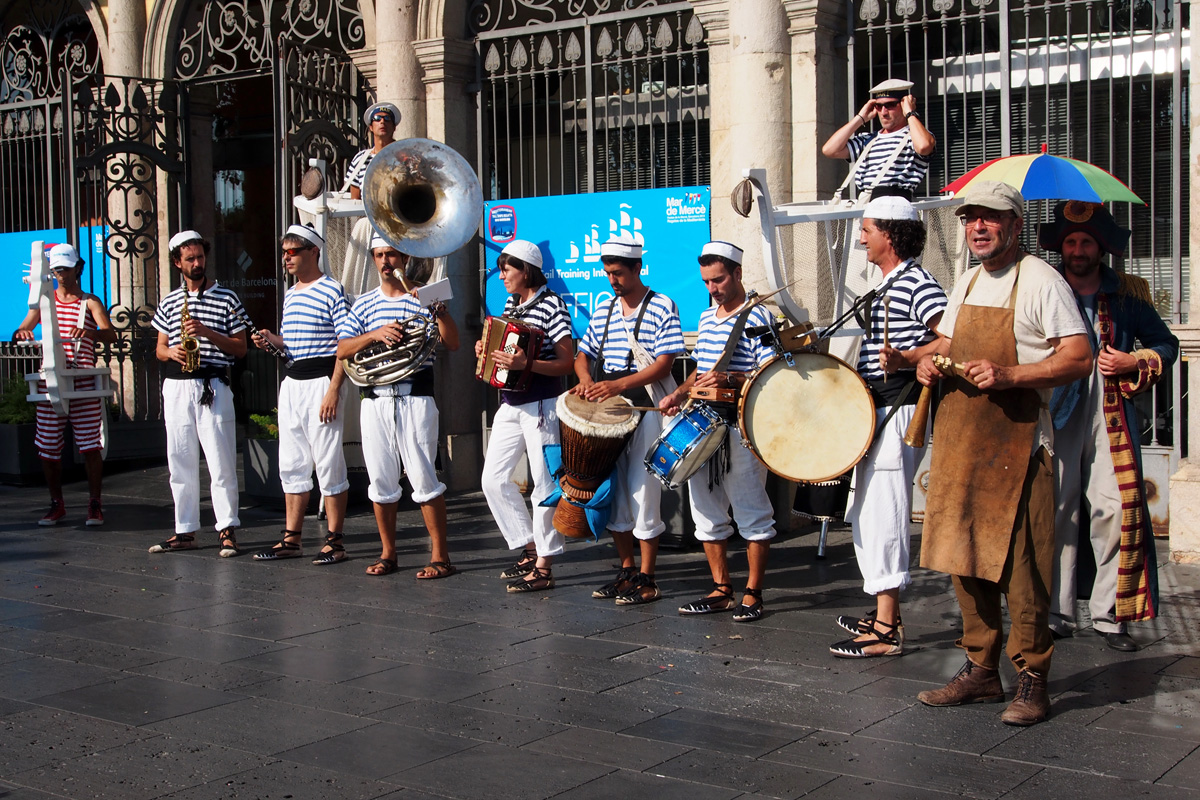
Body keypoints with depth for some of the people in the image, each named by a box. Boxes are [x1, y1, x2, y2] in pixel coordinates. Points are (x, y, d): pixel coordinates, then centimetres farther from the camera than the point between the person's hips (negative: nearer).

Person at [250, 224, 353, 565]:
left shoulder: (331, 290, -7)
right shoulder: (290, 294, 17)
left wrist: (333, 390, -19)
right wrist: (274, 341, 4)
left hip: (320, 381, -8)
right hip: (290, 383, 8)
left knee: (328, 463, -4)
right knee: (291, 464, 10)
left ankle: (334, 541, 2)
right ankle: (292, 538, 17)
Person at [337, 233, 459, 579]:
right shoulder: (364, 305, 14)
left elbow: (452, 343, -4)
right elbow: (342, 349, 5)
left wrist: (439, 309, -18)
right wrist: (375, 334, -10)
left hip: (415, 398, -4)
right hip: (375, 401, 4)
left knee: (423, 478, -7)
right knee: (381, 480, 7)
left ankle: (440, 556, -1)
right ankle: (388, 554, 19)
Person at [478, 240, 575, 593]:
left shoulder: (551, 305, -11)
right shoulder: (510, 304, 12)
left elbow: (567, 362, -16)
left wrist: (526, 364, -28)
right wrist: (486, 351, 5)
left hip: (542, 406, -9)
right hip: (510, 405, 9)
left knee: (544, 483, -3)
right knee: (494, 477, 7)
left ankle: (544, 567, 4)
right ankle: (529, 548, 19)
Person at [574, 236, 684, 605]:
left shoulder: (662, 307, -5)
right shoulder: (603, 312, 13)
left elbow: (665, 363, -12)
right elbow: (583, 354, 19)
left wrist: (619, 385, -22)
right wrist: (587, 381, -4)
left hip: (647, 409, -6)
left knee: (642, 491, -6)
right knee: (612, 491, 9)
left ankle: (647, 579, 3)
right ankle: (627, 571, 21)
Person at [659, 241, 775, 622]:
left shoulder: (758, 317, -8)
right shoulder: (706, 317, 16)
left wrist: (729, 380, -27)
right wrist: (679, 395, 10)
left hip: (741, 428, -8)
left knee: (751, 512, -1)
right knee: (706, 509, 11)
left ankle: (752, 594, 8)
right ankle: (721, 590, 21)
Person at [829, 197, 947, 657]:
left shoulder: (916, 282, -13)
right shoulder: (886, 287, 18)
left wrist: (906, 359, -36)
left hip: (898, 412, -11)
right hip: (875, 411, 11)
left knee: (882, 515, -10)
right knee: (865, 515, 16)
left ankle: (886, 632, -7)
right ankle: (884, 613, 26)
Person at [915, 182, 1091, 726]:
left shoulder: (1040, 281, -7)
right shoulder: (967, 283, 16)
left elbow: (1079, 359, -14)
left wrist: (1007, 374, -24)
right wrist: (930, 363, 6)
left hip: (1016, 443, -7)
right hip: (960, 438, 7)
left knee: (1020, 566, -6)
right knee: (966, 558, 10)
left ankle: (1031, 681, 5)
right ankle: (980, 671, 21)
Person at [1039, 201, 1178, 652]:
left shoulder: (1127, 294, 10)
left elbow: (1166, 344, 16)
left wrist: (1134, 364, -2)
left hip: (1111, 415, 1)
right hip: (1057, 415, 0)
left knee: (1115, 510, -7)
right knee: (1055, 511, -2)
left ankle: (1110, 615, 3)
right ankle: (1055, 614, 7)